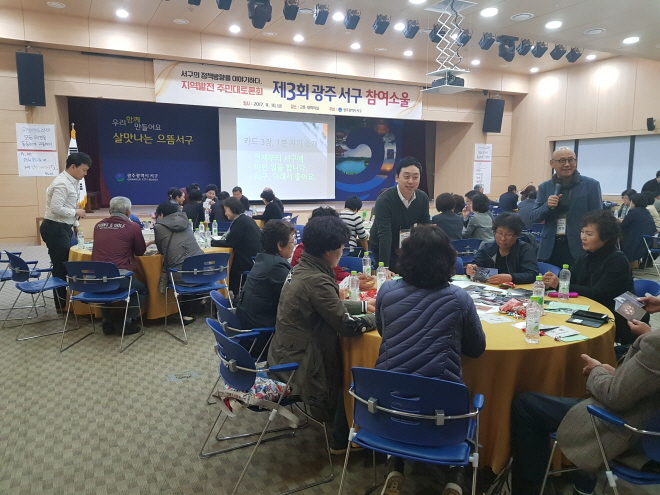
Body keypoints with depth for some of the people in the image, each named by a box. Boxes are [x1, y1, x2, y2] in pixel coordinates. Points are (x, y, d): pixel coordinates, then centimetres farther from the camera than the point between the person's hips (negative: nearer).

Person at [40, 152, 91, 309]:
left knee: (65, 265, 15)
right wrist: (76, 212, -14)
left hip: (63, 228, 10)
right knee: (61, 267, -2)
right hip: (55, 229, -10)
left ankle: (65, 300, 26)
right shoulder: (62, 183, -19)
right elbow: (56, 208, -26)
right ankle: (61, 305, 10)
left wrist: (75, 225, 16)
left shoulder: (73, 182, 11)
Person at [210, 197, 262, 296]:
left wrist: (211, 242, -5)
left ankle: (236, 294, 22)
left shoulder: (240, 221, -15)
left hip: (251, 260, -9)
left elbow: (230, 243, -16)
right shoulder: (246, 219, 14)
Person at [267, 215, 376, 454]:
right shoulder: (316, 280, -27)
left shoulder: (301, 269, 2)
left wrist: (363, 305, 15)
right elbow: (347, 326, -25)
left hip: (285, 352, 9)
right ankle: (342, 440, 24)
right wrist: (379, 317, -9)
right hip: (300, 361, -9)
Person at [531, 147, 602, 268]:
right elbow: (534, 218, 7)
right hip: (550, 249, 3)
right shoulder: (544, 187, 7)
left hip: (579, 249, -2)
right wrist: (547, 206, -14)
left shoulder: (591, 185, -1)